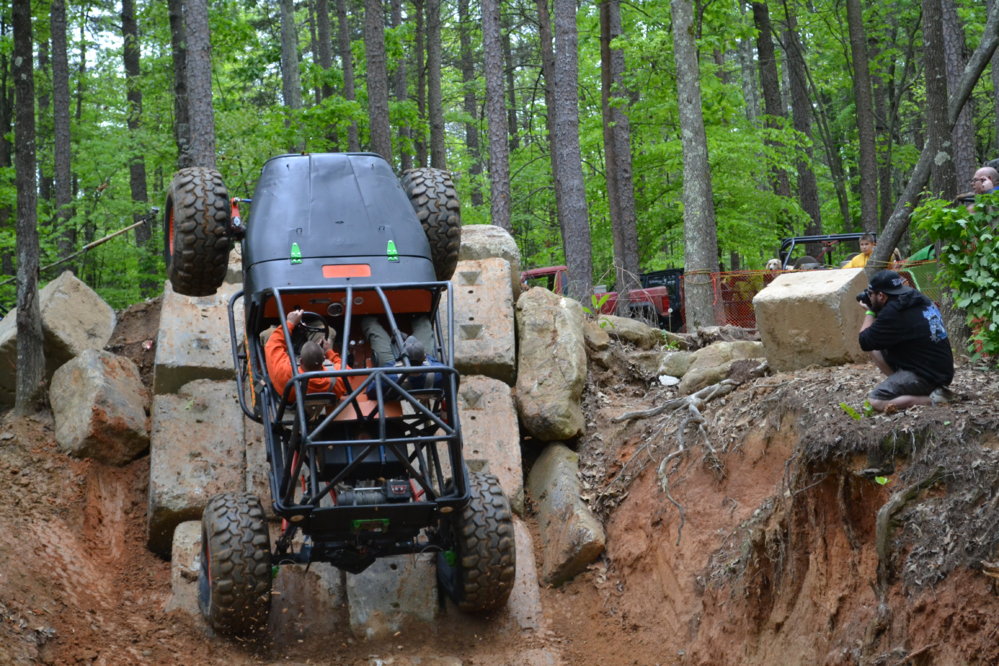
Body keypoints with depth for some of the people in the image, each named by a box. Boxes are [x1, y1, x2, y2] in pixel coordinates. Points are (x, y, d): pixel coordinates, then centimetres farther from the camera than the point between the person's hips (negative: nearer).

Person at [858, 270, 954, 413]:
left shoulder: (892, 312, -21)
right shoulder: (919, 299, 7)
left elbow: (865, 342, -11)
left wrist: (870, 312, 2)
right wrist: (875, 311, 11)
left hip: (928, 375, -10)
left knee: (876, 401, -12)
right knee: (876, 349, 14)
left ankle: (932, 398, -12)